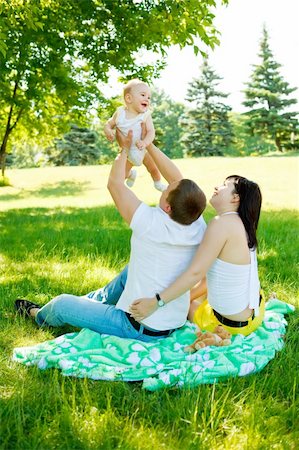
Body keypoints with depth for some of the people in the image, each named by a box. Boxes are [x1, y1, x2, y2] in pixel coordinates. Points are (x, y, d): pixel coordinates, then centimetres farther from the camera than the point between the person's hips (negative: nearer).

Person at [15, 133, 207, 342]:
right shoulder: (198, 227, -12)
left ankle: (38, 315, 45)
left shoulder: (151, 224, -28)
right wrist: (149, 144, 4)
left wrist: (125, 147, -1)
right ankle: (93, 300, 50)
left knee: (62, 303, 13)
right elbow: (178, 179, 2)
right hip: (175, 324, 6)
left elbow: (115, 183, -15)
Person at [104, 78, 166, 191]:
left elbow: (151, 131, -29)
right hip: (127, 151, 1)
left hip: (143, 148, -1)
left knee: (153, 169, 9)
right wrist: (107, 130, -30)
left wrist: (145, 142, -49)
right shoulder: (120, 112, -18)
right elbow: (109, 123, -7)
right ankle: (131, 174, 44)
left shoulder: (146, 115, -22)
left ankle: (158, 183, 45)